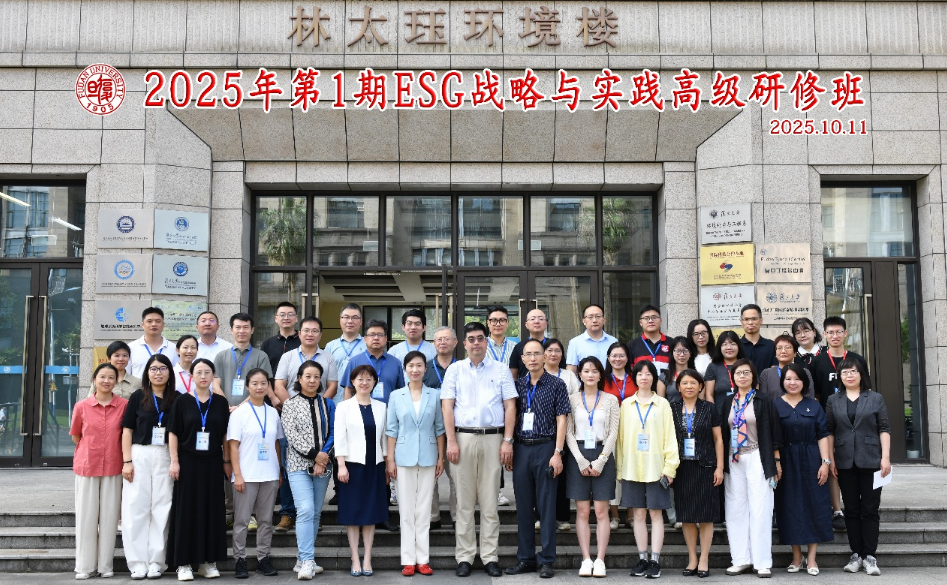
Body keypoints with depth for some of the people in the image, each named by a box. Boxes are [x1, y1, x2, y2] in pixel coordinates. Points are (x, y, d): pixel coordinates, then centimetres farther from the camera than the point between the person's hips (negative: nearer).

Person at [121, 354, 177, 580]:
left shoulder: (176, 399, 5)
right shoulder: (138, 396, 4)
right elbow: (127, 430, 3)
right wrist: (127, 461, -4)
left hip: (165, 457, 0)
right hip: (139, 455, 0)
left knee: (161, 509, 1)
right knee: (136, 508, -1)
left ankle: (156, 562, 7)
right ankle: (137, 563, 4)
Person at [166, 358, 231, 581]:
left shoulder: (221, 403, 6)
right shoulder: (182, 402, 0)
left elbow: (225, 435, 9)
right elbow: (173, 433, -1)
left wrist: (226, 461, 5)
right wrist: (174, 461, -8)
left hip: (212, 463, 2)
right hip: (188, 462, -2)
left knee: (212, 510, 4)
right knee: (186, 510, 0)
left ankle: (208, 561, 13)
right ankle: (183, 563, 5)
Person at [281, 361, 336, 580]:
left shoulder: (328, 404, 10)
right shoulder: (290, 404, 3)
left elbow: (333, 433, 5)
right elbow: (291, 434, -6)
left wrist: (324, 456, -9)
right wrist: (314, 454, -13)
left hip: (323, 464, 4)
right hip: (299, 464, -3)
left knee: (316, 513, 6)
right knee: (305, 510, -16)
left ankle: (304, 560, 15)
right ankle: (307, 561, -15)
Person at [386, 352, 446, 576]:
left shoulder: (434, 395, 2)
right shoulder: (396, 396, 1)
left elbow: (439, 428, 5)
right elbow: (391, 430, 2)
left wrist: (441, 458, 2)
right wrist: (390, 460, -2)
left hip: (428, 457, 0)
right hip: (404, 457, 0)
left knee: (424, 509, 5)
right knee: (407, 509, 3)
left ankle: (423, 559, 11)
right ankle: (408, 560, 8)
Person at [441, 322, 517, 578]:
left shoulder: (500, 370, 9)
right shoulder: (455, 370, 9)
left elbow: (510, 406, 6)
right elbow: (447, 406, 3)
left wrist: (508, 441, -3)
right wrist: (451, 441, -6)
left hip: (493, 439, 0)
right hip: (463, 438, 0)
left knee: (490, 501, 3)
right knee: (464, 502, 3)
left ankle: (490, 557, 9)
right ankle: (464, 557, 8)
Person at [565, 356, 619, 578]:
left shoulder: (610, 400, 5)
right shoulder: (572, 399, 6)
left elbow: (613, 433, 1)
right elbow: (568, 433, 2)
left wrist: (600, 461, -8)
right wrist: (581, 460, -8)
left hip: (603, 456, 0)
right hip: (578, 456, 0)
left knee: (601, 511, -2)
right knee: (582, 511, 1)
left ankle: (600, 560, 2)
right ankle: (586, 560, 5)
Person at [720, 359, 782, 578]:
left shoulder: (763, 402, 0)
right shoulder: (727, 402, 10)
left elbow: (774, 433, 1)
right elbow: (723, 434, 12)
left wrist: (776, 461, -2)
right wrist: (721, 463, 8)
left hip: (757, 459, -4)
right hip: (733, 461, 4)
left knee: (760, 510, -5)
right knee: (736, 510, 3)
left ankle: (762, 562, -1)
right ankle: (741, 559, 10)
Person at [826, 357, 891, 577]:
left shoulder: (875, 398, 4)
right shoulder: (833, 401, 8)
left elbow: (884, 429, 1)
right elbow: (829, 431, 6)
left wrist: (886, 457, -7)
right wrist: (830, 459, -1)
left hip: (870, 461, -2)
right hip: (845, 462, 2)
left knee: (870, 509, -1)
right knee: (852, 509, 6)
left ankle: (869, 556, 3)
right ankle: (856, 554, 12)